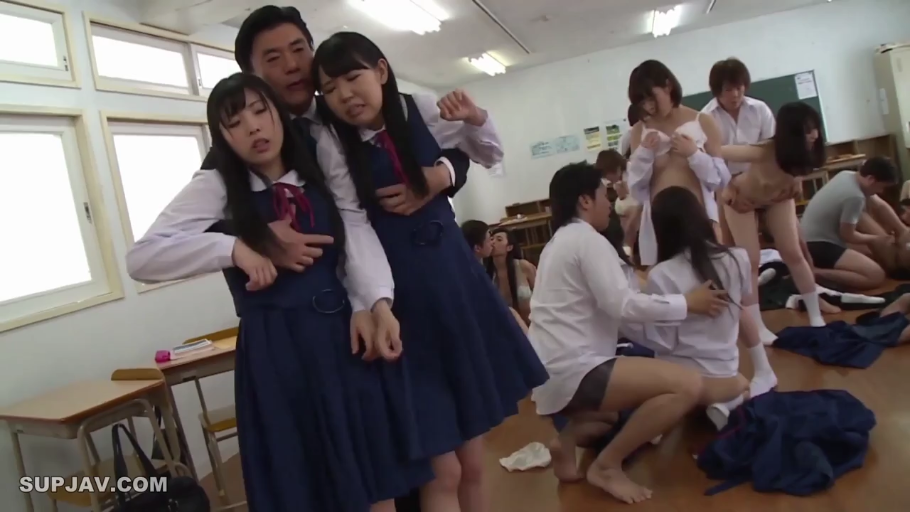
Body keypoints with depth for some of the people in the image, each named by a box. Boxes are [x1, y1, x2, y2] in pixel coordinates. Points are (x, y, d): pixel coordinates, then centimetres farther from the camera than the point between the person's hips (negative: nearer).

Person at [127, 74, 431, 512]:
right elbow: (141, 258, -9)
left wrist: (379, 304, -18)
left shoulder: (319, 178, 10)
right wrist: (232, 248, -17)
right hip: (277, 354, -3)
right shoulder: (216, 186, 0)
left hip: (345, 338, 3)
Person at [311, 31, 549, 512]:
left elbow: (490, 156, 16)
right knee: (442, 471, 0)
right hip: (401, 300, -3)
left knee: (472, 462, 15)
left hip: (455, 281, 4)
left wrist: (474, 119, -2)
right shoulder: (332, 150, -8)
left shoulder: (421, 111, 1)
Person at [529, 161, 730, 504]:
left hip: (558, 372, 10)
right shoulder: (588, 239, -9)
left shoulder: (560, 241, 21)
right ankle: (606, 465, -7)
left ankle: (569, 439, 14)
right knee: (688, 385, -19)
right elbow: (622, 305, -18)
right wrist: (688, 303, -6)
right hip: (573, 371, -10)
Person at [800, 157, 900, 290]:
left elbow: (881, 206, 16)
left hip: (810, 238, 10)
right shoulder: (855, 197, -22)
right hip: (817, 245, -10)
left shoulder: (848, 175, 4)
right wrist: (875, 239, 5)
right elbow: (847, 235, -12)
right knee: (876, 276, -16)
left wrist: (903, 231, 17)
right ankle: (813, 273, -17)